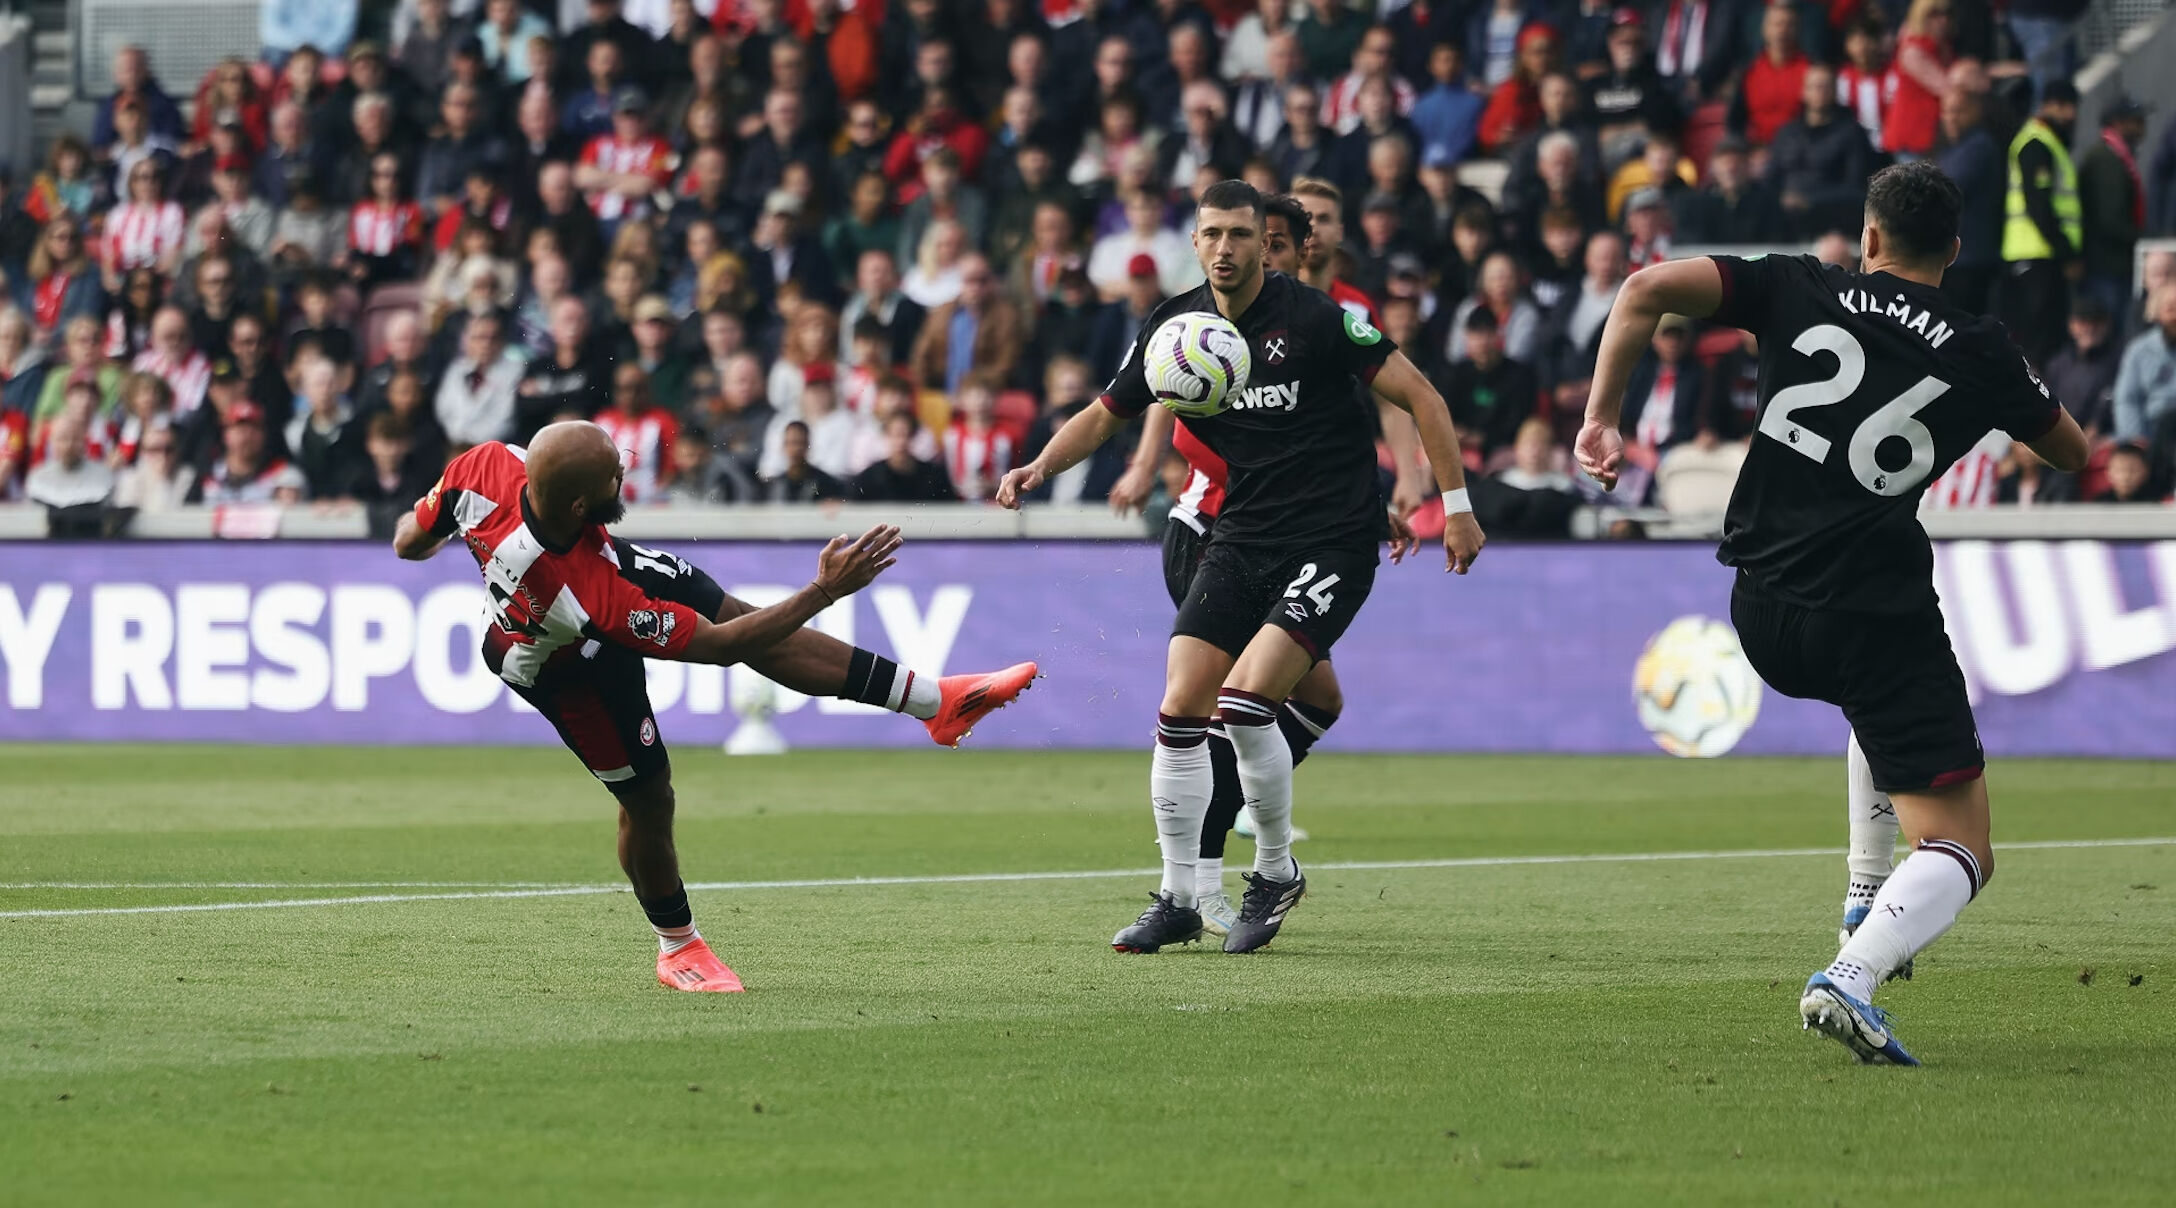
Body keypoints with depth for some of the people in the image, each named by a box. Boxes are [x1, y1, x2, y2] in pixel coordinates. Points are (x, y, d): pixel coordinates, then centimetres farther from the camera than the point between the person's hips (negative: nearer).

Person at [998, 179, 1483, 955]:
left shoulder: (1313, 317, -12)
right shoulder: (1175, 328, 3)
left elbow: (1418, 396, -7)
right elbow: (1107, 413, 15)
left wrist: (1455, 504, -9)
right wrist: (1041, 466, -3)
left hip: (1332, 542, -5)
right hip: (1241, 538, 5)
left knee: (1244, 700, -21)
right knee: (1179, 712, -6)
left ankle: (1276, 872, 1)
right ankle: (1178, 901, 7)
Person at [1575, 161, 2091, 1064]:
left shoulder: (1800, 289, 6)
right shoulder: (1979, 353, 4)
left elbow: (1648, 289, -6)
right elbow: (2073, 452, 22)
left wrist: (1600, 417, 0)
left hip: (1763, 616, 4)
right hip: (1879, 609, -4)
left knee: (1883, 690, 40)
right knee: (1959, 854, -1)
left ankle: (1867, 904, 34)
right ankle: (1852, 976, -30)